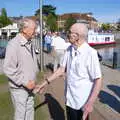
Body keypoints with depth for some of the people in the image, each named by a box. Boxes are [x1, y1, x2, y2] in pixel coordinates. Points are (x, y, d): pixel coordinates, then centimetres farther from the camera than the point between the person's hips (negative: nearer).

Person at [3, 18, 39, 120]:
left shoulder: (29, 43, 5)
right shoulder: (14, 44, -20)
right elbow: (8, 69, -24)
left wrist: (32, 81, 11)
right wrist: (25, 82, -22)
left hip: (29, 87, 7)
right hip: (19, 88, -7)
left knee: (29, 111, 20)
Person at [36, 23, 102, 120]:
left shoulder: (90, 53, -23)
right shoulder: (69, 49, -2)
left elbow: (98, 80, -21)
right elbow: (62, 69, 5)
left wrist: (90, 103, -25)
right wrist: (46, 82, 4)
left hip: (82, 102, -6)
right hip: (69, 98, 6)